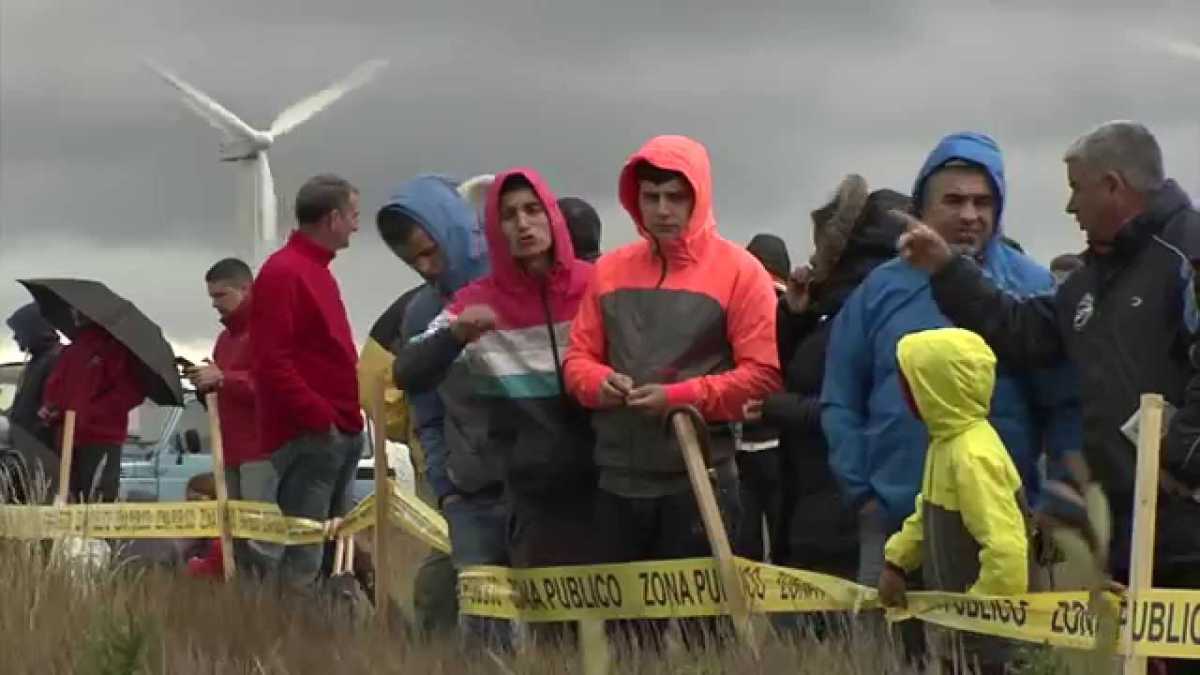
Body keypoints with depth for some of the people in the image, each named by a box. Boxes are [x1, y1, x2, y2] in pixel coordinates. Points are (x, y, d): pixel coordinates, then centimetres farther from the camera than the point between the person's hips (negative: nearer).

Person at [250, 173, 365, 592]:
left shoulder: (317, 271, 18)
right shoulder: (284, 273, -12)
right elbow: (271, 362, -19)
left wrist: (348, 416, 12)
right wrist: (318, 416, -19)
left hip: (339, 434, 10)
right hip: (308, 436, -10)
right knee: (302, 559, -12)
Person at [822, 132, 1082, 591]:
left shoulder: (1031, 287, -1)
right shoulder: (882, 290, 7)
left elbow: (1066, 406, -3)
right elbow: (840, 402, 9)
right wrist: (862, 492, 0)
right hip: (892, 520, 2)